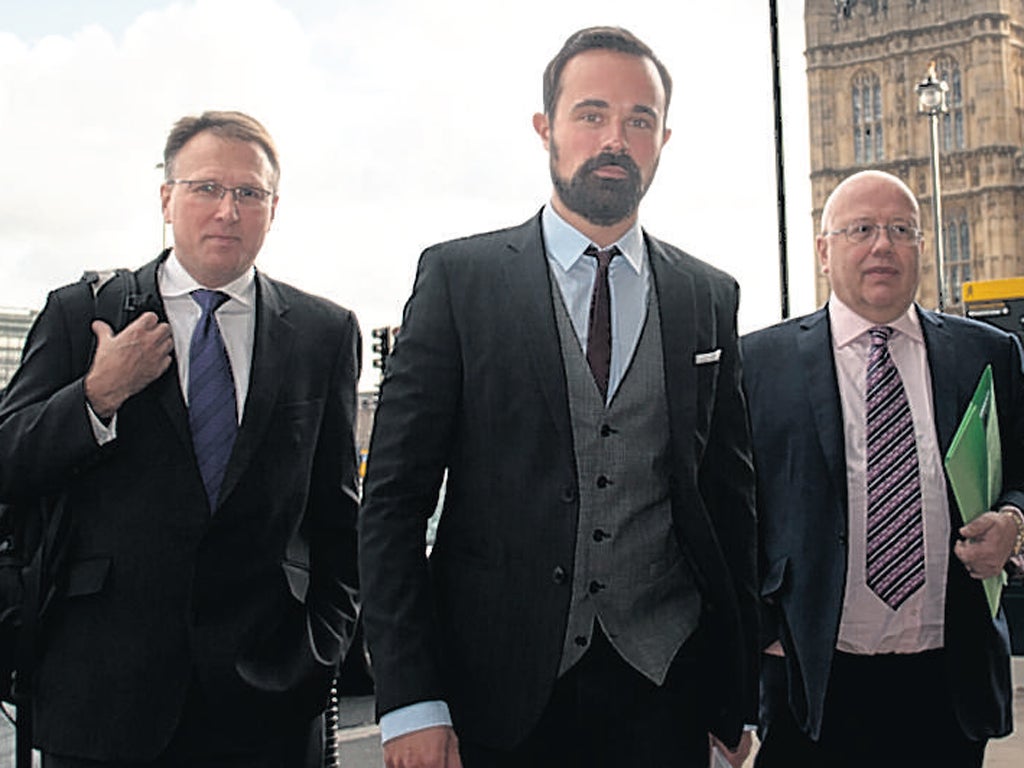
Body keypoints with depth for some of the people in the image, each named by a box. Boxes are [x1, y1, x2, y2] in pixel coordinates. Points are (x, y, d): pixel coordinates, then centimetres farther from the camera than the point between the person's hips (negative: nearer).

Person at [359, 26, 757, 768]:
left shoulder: (710, 297, 7)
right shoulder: (458, 276, -2)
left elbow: (731, 497, 9)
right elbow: (394, 497, -5)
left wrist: (739, 691, 5)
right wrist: (410, 700, -11)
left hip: (661, 687, 2)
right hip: (501, 686, -2)